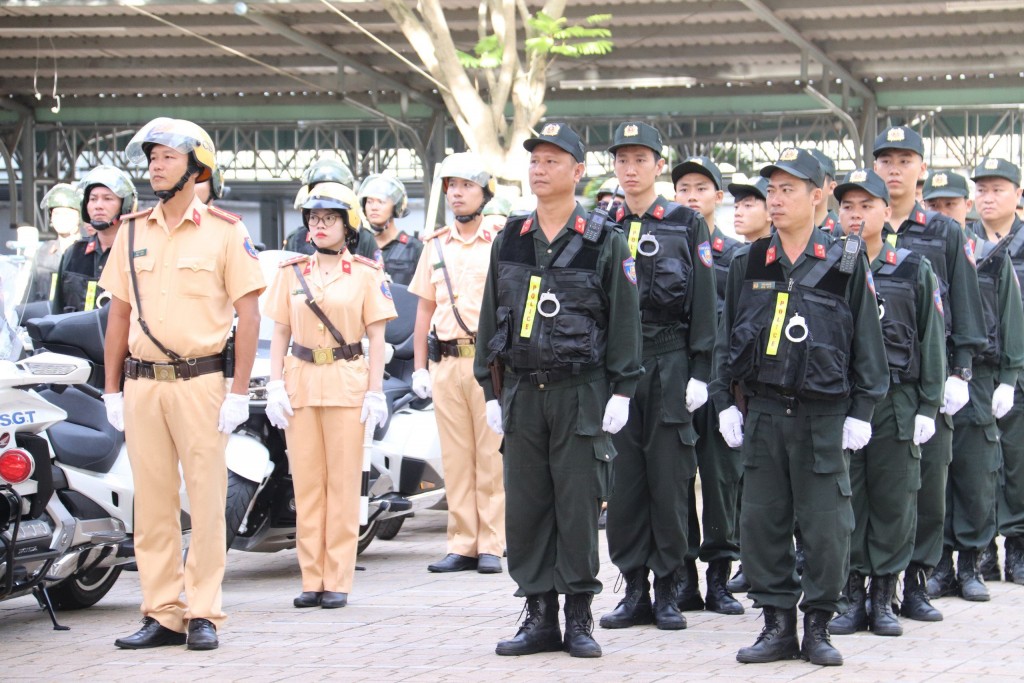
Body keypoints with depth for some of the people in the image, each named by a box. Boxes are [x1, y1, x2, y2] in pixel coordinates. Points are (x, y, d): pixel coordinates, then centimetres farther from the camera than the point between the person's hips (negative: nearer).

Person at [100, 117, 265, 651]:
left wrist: (238, 392, -9)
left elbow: (248, 313, -3)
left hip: (200, 382, -4)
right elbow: (119, 313, 15)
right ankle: (161, 615, 10)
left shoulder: (224, 231, -1)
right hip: (142, 383, 4)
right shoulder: (132, 232, 12)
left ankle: (203, 615, 3)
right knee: (152, 504, 5)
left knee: (206, 501, -2)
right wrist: (112, 390, 10)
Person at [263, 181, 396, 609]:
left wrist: (375, 392, -5)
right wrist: (275, 387, 1)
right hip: (300, 382, 3)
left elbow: (377, 337, 2)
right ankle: (312, 579, 8)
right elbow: (279, 334, 11)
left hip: (347, 384, -2)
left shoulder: (366, 274, 4)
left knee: (343, 483, -3)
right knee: (306, 483, 2)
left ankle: (338, 581, 2)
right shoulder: (291, 273, 11)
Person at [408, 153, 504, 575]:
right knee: (455, 460, 4)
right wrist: (419, 366, 12)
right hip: (446, 363, 4)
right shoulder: (435, 247, 16)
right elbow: (425, 309, 18)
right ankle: (462, 546, 8)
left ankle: (491, 546, 0)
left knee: (491, 458, -4)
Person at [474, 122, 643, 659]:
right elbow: (491, 317, 13)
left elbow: (624, 320, -2)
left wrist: (620, 393, -7)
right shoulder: (509, 241, 10)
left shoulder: (604, 242, -1)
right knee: (525, 505, 3)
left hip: (582, 393, -4)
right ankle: (539, 615, 11)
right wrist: (491, 391, 9)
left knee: (579, 504, -2)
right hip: (523, 391, 4)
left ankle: (579, 617, 7)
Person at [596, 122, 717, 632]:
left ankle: (667, 592, 6)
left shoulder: (687, 225, 3)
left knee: (669, 478, -1)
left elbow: (703, 304, 0)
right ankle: (635, 590, 9)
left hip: (669, 364, -2)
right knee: (624, 479, 2)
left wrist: (698, 373, -6)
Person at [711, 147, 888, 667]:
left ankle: (818, 626, 10)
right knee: (761, 522, 2)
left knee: (826, 526, -2)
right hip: (763, 413, 3)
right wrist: (725, 402, 6)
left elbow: (866, 342, 2)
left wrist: (861, 411, -2)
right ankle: (777, 623, 12)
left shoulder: (845, 263, 0)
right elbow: (726, 338, 13)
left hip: (824, 415, -3)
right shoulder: (749, 264, 9)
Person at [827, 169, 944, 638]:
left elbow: (932, 342, 4)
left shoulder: (914, 270, 5)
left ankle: (884, 598, 11)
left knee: (893, 501, 2)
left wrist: (928, 407, -2)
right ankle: (853, 597, 10)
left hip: (897, 402, -1)